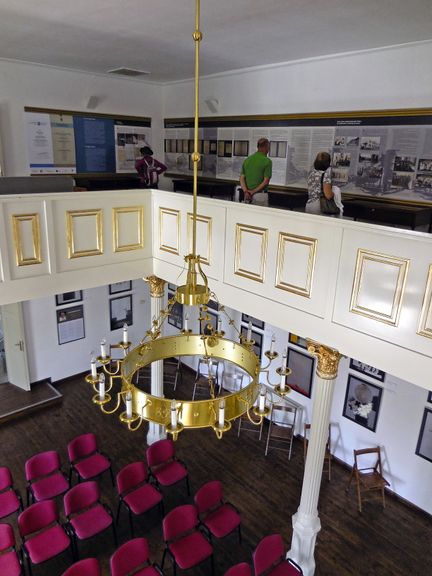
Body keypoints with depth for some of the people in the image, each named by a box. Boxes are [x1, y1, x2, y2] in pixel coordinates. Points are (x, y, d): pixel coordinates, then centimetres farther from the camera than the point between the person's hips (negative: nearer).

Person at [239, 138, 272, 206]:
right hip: (260, 195, -5)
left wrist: (246, 192, -10)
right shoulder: (267, 161, -7)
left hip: (248, 195, 5)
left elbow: (242, 178, 0)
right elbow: (266, 181, -14)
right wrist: (253, 192, -11)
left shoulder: (247, 160, 8)